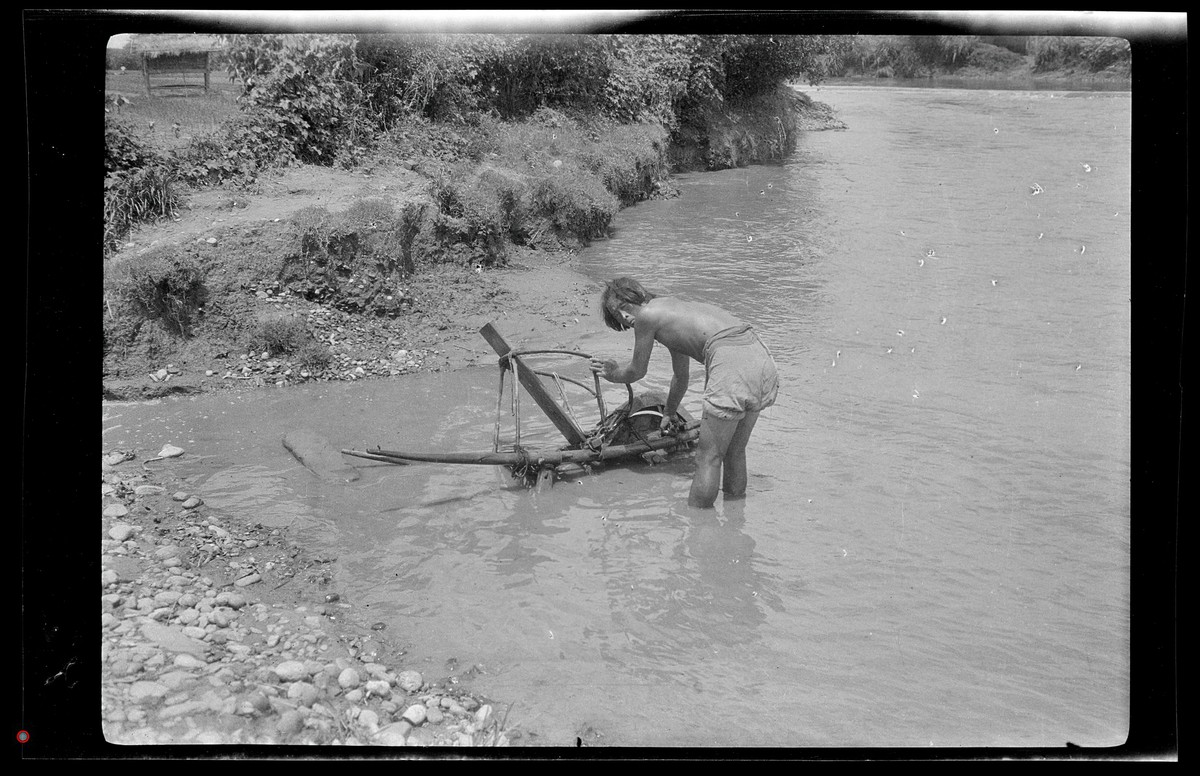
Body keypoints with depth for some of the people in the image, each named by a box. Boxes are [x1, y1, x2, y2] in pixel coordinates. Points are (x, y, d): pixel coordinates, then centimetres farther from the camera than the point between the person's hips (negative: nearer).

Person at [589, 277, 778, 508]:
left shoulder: (646, 315, 5)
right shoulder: (673, 308, 30)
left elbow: (636, 372, 19)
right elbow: (681, 376, 42)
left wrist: (613, 374, 40)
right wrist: (669, 414, 55)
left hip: (732, 363, -9)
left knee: (708, 457, 2)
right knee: (734, 453, 22)